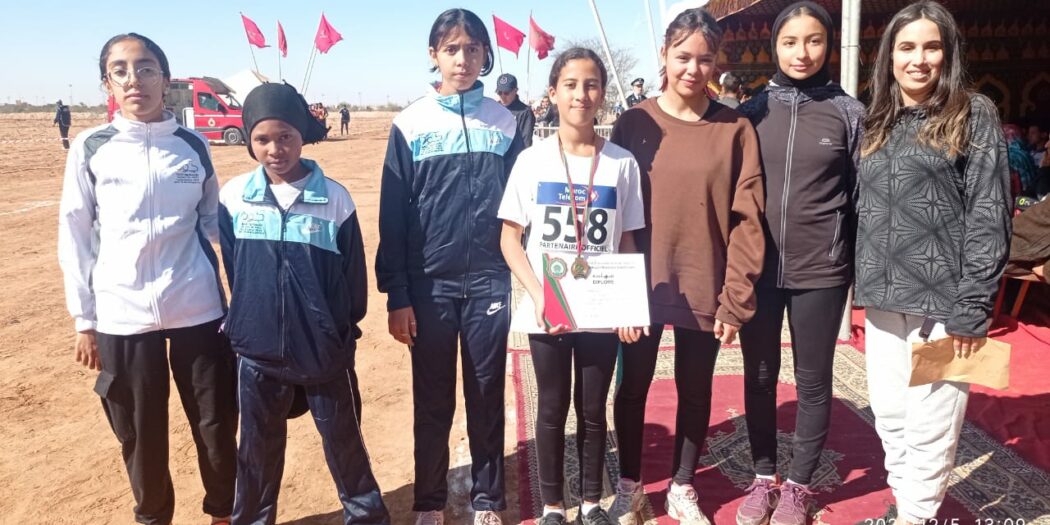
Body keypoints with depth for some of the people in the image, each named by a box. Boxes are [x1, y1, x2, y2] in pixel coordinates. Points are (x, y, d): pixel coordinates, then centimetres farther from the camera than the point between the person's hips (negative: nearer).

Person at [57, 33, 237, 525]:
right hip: (121, 315, 0)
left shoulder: (194, 145, 3)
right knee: (140, 433, 10)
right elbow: (74, 236, 4)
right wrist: (83, 319, 3)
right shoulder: (90, 148, 1)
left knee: (216, 424, 8)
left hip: (197, 310, 1)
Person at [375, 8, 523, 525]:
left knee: (487, 398, 10)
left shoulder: (505, 123, 5)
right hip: (429, 284, -1)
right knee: (432, 402, 10)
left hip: (490, 282, 1)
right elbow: (392, 216, 0)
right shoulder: (410, 124, 1)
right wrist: (396, 295, -4)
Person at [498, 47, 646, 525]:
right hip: (546, 312, 0)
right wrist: (538, 294, -15)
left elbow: (627, 241, 4)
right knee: (552, 409, 12)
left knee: (593, 409, 13)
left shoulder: (621, 163, -1)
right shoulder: (532, 160, -4)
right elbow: (509, 238, -2)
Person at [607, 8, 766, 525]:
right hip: (641, 285, 0)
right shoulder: (633, 123, -1)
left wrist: (736, 298, -8)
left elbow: (746, 219, -5)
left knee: (695, 390, 13)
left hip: (705, 288, 0)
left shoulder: (736, 129, -3)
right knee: (634, 385, 12)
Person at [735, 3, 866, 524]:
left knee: (812, 381, 10)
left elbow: (863, 196, 3)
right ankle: (763, 477, 29)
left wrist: (860, 267, 1)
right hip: (756, 269, 2)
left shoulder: (849, 112, -1)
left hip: (820, 272, -1)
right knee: (759, 377, 12)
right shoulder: (752, 110, 3)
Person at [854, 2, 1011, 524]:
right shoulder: (876, 124, 12)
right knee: (889, 414, 13)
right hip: (884, 299, 5)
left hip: (941, 300, -5)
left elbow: (989, 217, -8)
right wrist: (863, 286, 9)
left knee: (929, 422, 1)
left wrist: (972, 307, -13)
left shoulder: (974, 115, -2)